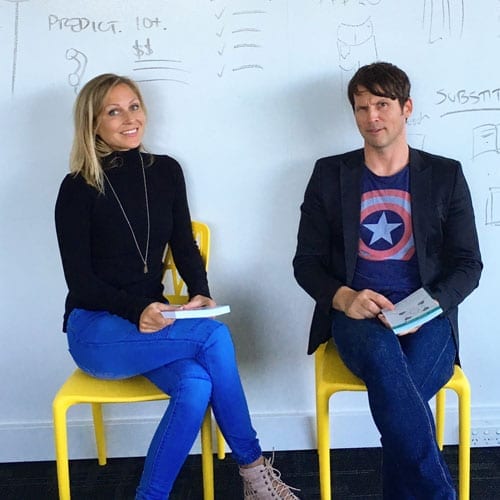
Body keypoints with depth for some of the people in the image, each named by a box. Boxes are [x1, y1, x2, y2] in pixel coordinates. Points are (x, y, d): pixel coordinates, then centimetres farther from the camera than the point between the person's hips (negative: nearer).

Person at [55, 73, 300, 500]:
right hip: (95, 330, -4)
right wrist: (137, 310, -26)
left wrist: (200, 293, -11)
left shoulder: (166, 171, 6)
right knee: (213, 336, -27)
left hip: (152, 320, 4)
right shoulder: (78, 188, -7)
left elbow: (185, 246, 9)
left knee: (196, 383, -29)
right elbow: (80, 281, -9)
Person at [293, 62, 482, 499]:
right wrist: (343, 297, -13)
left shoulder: (446, 175, 9)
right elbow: (307, 261, 8)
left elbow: (468, 264, 7)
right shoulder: (330, 174, 9)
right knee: (386, 363, -36)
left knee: (394, 396, -32)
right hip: (356, 313, 0)